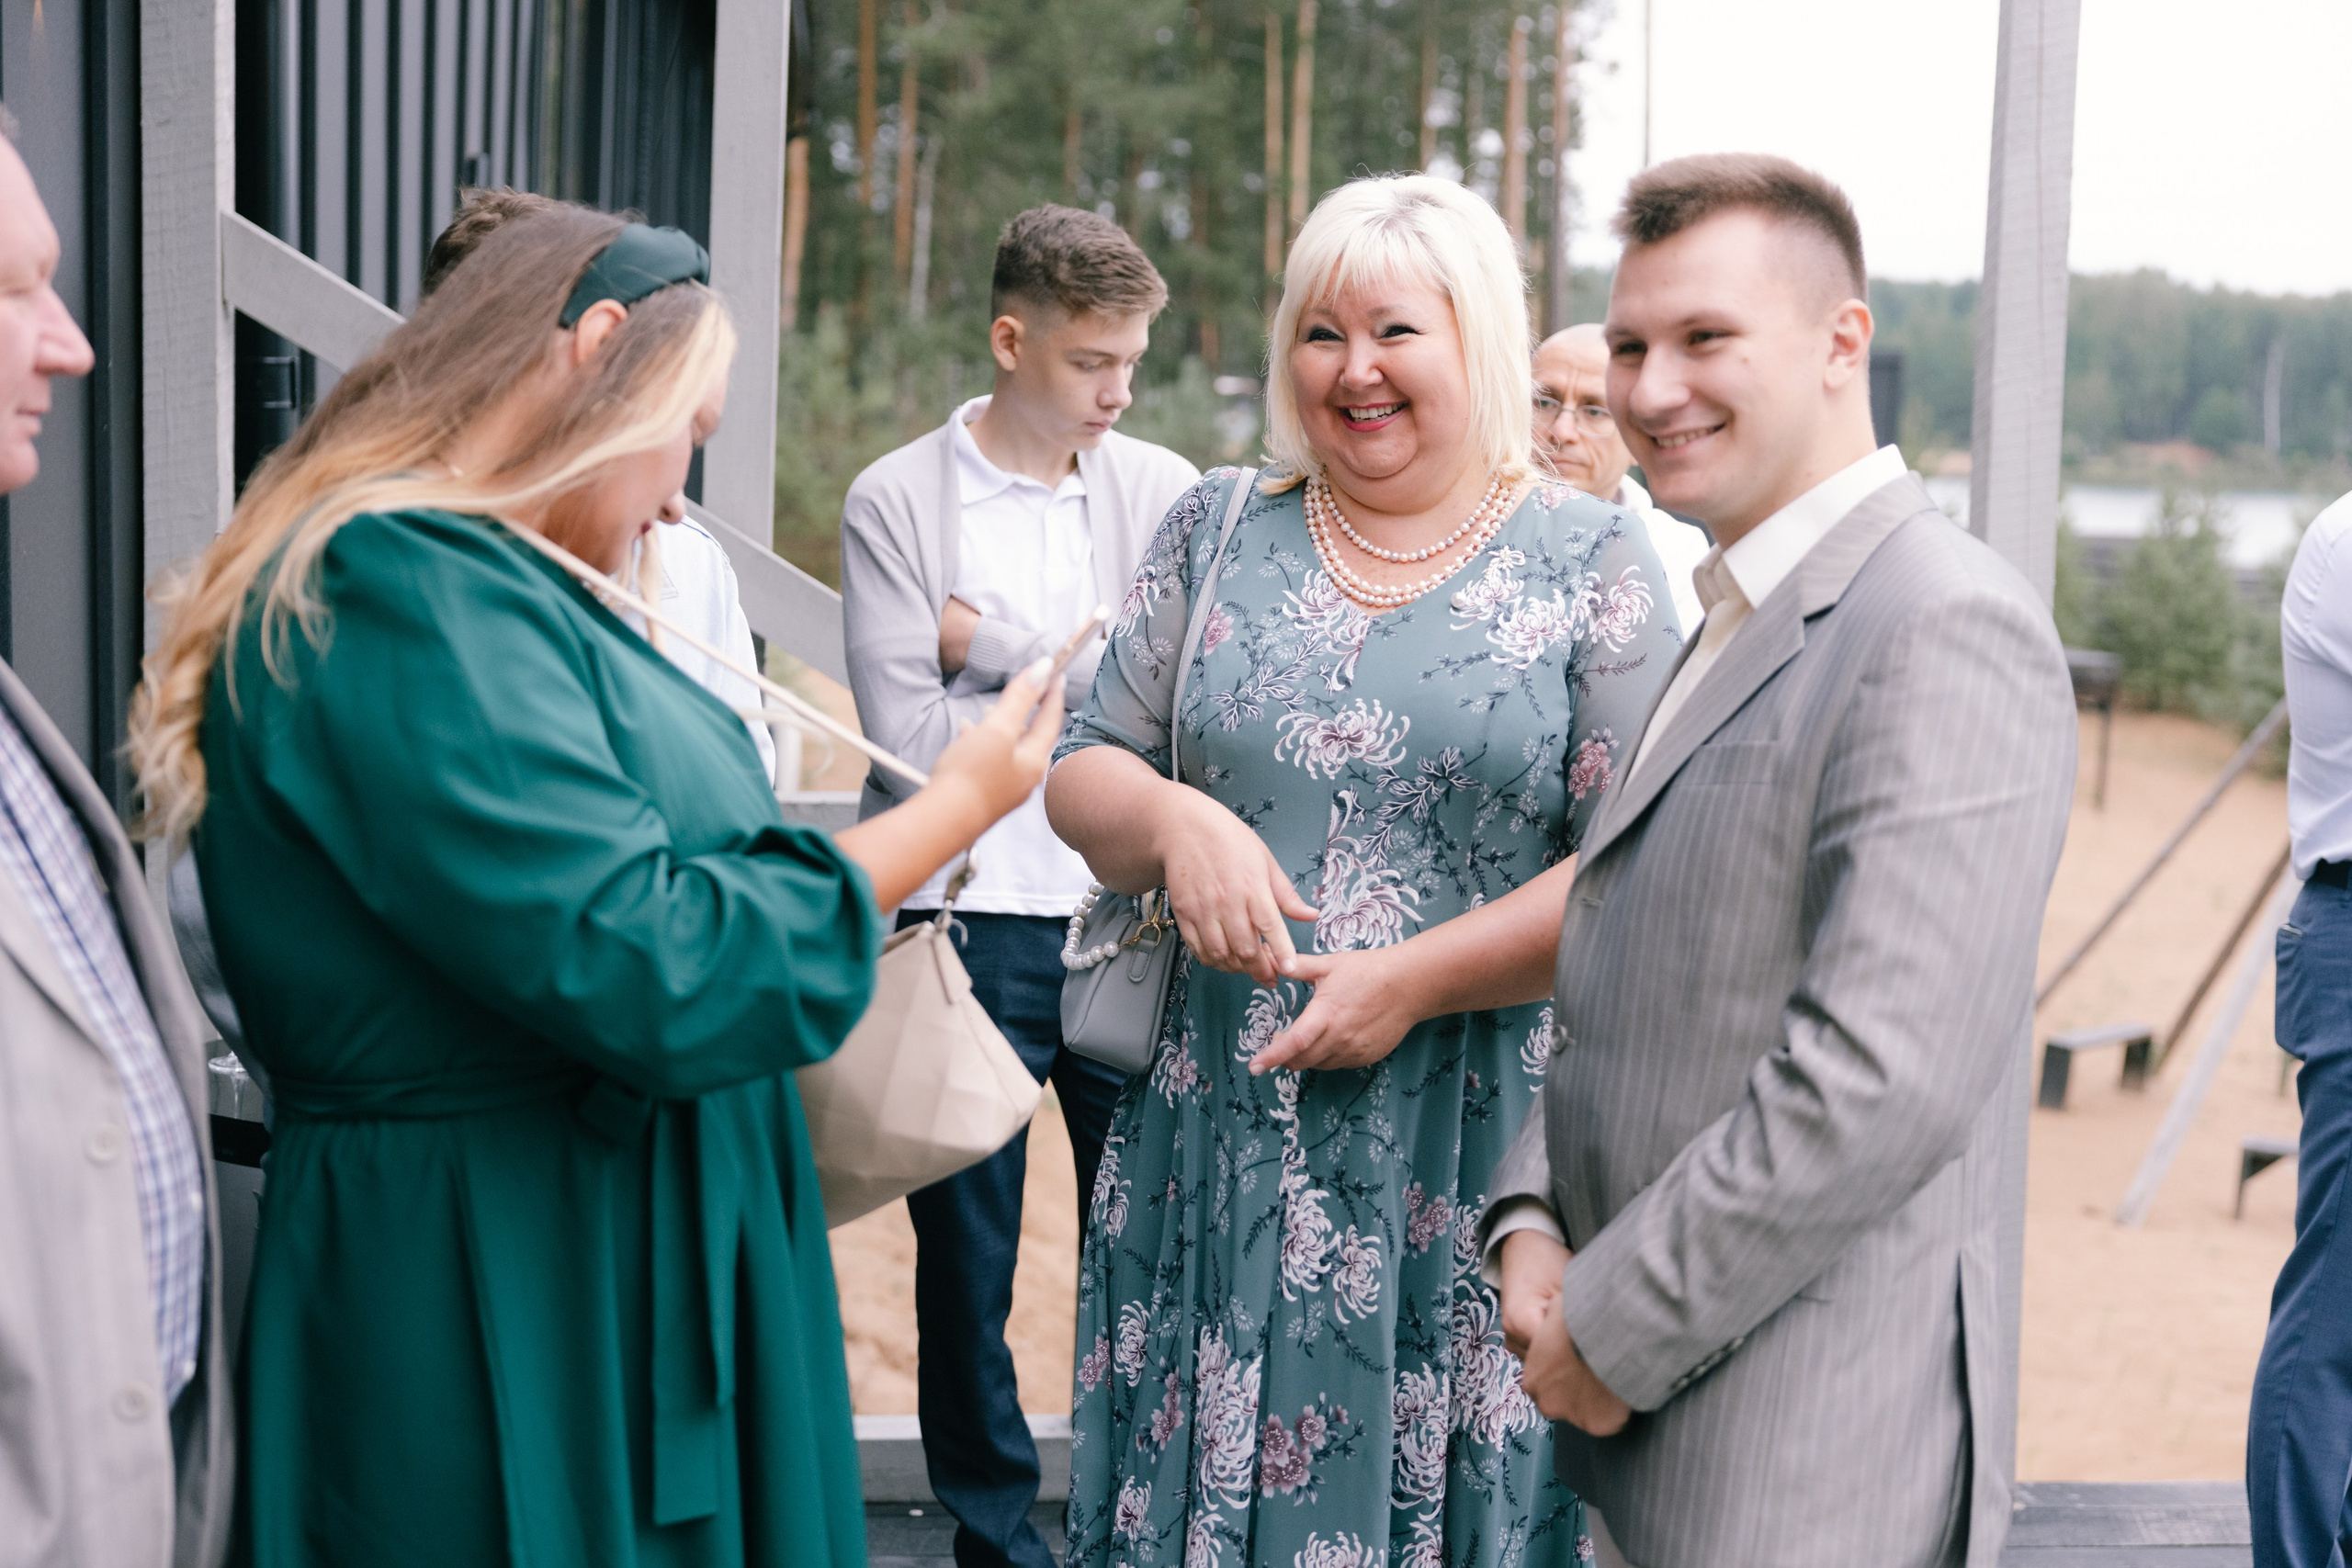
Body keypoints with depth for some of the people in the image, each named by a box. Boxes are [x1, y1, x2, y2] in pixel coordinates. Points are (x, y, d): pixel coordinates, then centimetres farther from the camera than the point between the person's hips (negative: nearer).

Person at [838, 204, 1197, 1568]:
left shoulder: (1164, 492, 5)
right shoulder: (896, 503, -1)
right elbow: (911, 734, -11)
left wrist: (994, 641, -10)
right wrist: (1083, 684, -6)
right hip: (969, 926, -1)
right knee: (967, 1263, 9)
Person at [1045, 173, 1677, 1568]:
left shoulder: (1592, 562, -1)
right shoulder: (1219, 532, 9)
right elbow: (1084, 769, 10)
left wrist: (1414, 982, -15)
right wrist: (1174, 824, -12)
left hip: (1474, 1154, -2)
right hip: (1223, 1134, 3)